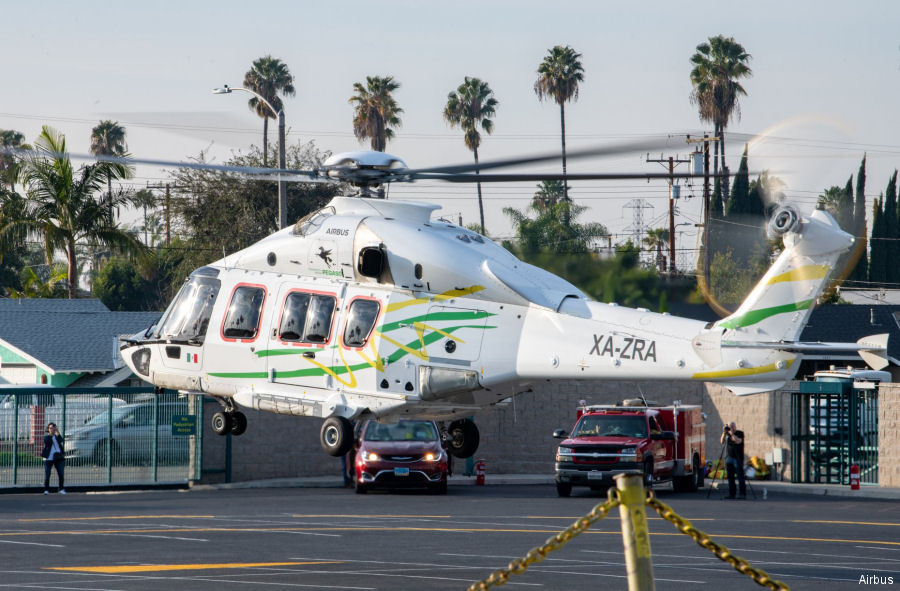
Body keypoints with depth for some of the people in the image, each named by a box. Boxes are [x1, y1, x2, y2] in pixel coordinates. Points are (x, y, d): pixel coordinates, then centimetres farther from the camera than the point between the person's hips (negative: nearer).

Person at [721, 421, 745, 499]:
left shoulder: (740, 433, -1)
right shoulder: (727, 434, 14)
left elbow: (738, 441, -18)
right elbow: (722, 442, 5)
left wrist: (731, 433, -16)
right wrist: (724, 433, -5)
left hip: (737, 458, -5)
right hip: (728, 458, 5)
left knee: (740, 476, -7)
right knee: (730, 477, 2)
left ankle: (743, 494, -7)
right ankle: (731, 494, 4)